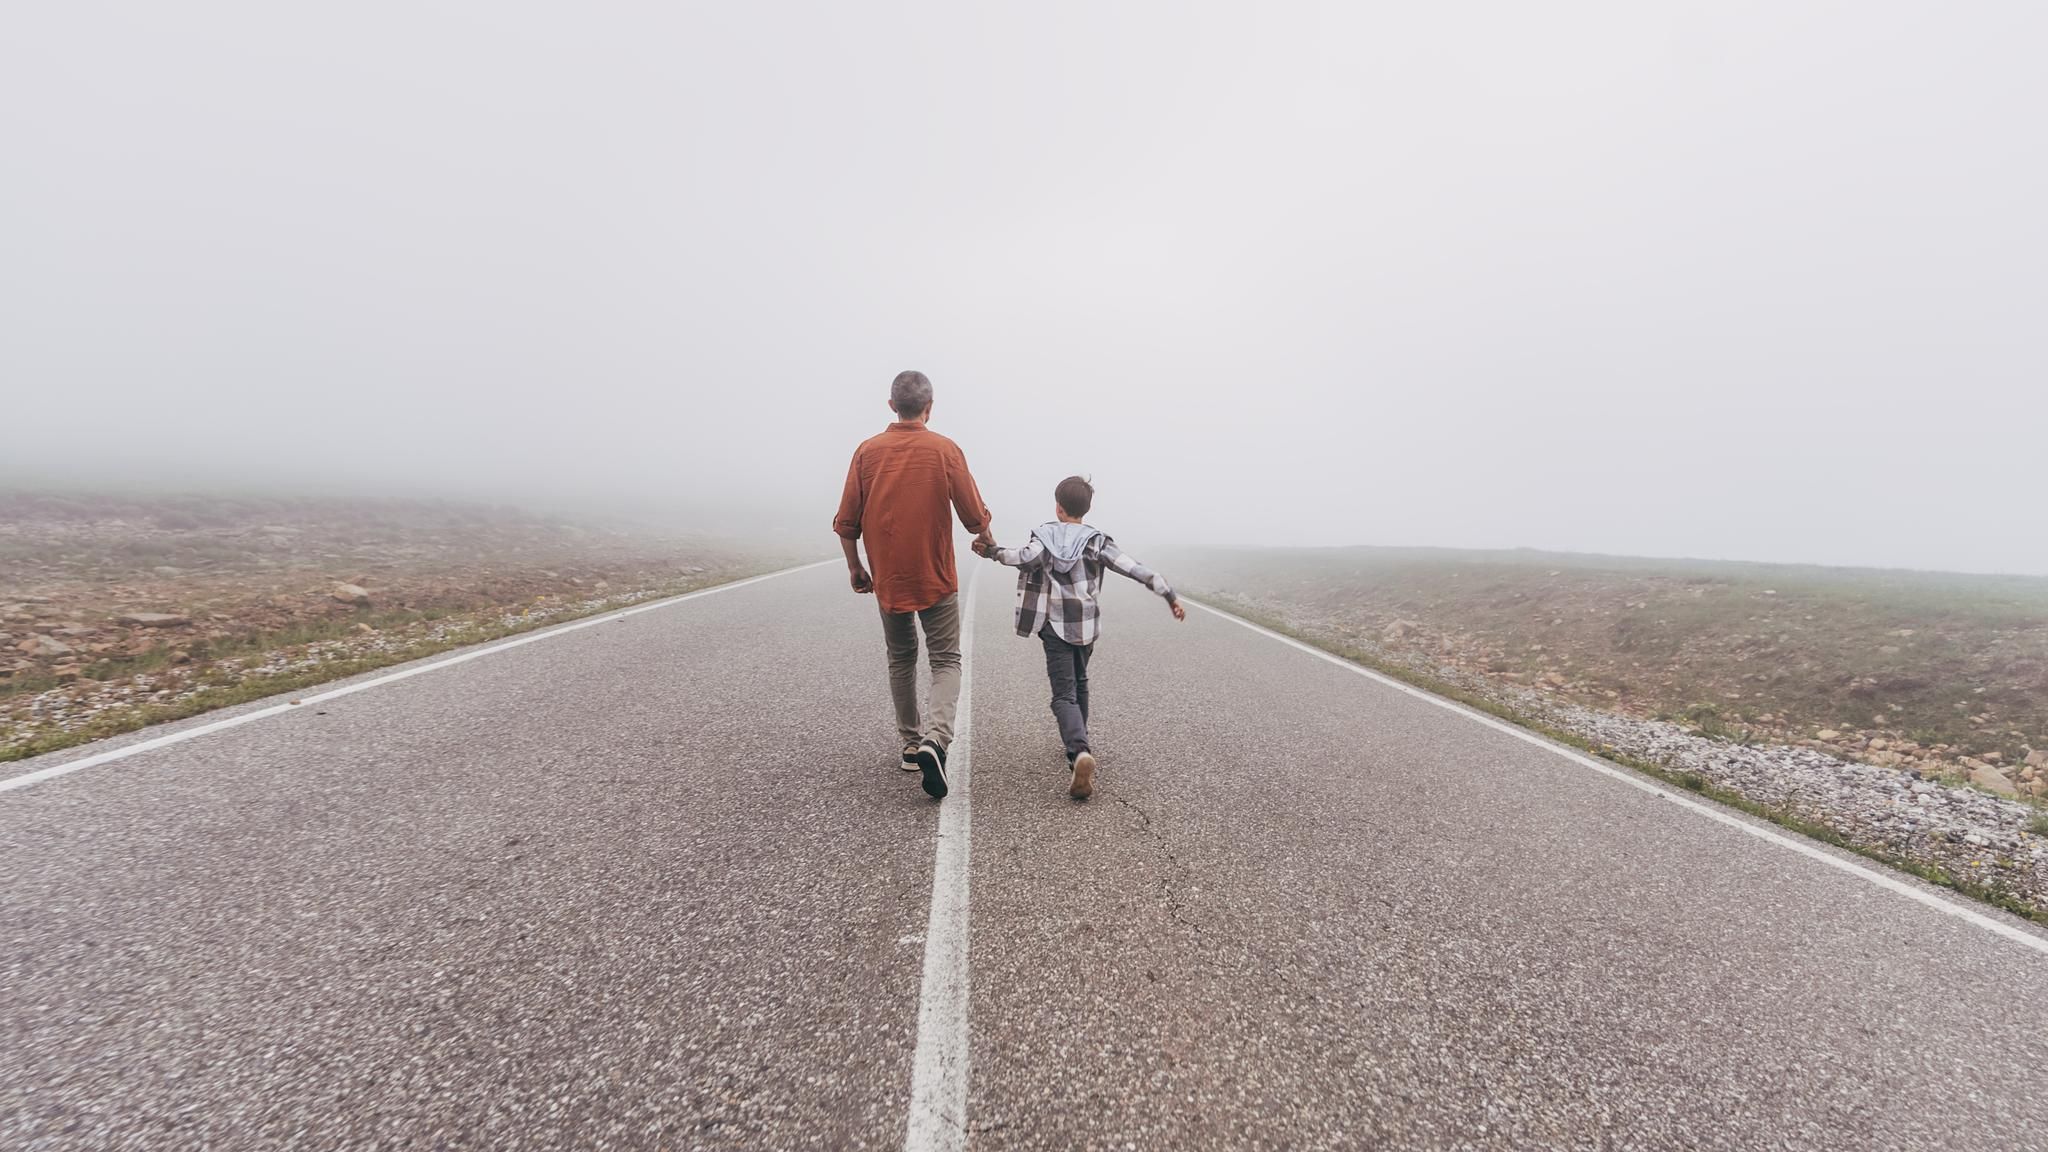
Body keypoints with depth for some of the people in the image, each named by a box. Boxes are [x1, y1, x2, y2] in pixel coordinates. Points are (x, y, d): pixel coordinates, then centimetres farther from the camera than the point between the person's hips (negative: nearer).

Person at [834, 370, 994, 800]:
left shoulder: (867, 451, -1)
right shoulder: (945, 450, -7)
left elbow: (846, 522, 0)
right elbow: (975, 516, -7)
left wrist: (855, 567, 13)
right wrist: (988, 540, 14)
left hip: (887, 580, 3)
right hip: (936, 580, -3)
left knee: (901, 661, 18)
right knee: (946, 662, 5)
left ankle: (911, 744, 26)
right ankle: (934, 740, -17)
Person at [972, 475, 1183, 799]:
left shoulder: (1044, 536, -4)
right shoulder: (1097, 541, -1)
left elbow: (1025, 557, -26)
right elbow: (1136, 570, -8)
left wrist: (993, 551, -16)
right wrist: (1170, 596, -5)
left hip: (1055, 627, -2)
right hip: (1086, 626, 3)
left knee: (1064, 694, -5)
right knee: (1079, 683, 25)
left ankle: (1080, 752, -30)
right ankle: (1078, 745, 38)